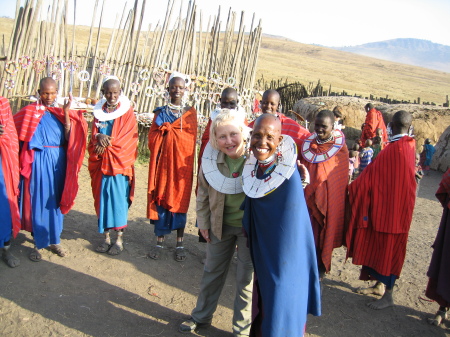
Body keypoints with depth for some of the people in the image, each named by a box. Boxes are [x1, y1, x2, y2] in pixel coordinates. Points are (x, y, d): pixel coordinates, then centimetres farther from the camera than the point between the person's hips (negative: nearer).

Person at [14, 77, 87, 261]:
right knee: (38, 201, 3)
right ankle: (38, 243, 16)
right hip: (38, 161, -2)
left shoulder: (61, 112, 6)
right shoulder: (29, 112, 1)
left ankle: (54, 240, 24)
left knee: (56, 201, 10)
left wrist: (66, 113, -13)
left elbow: (69, 138, -8)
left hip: (58, 161, 2)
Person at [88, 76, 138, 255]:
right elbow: (93, 135, 7)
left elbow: (128, 138, -8)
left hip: (119, 163, -4)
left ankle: (119, 239, 8)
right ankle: (106, 237, 17)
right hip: (100, 163, 4)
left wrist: (107, 145, -15)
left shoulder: (127, 111, -1)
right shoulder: (99, 111, 10)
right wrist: (99, 137, -16)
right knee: (102, 198, 6)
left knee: (118, 198, -2)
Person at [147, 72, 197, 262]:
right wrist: (165, 129, -11)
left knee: (180, 200, 3)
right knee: (160, 200, 3)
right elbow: (152, 138, 3)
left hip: (181, 163, -1)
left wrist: (167, 129, -7)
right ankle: (159, 242, 14)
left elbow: (191, 139, -4)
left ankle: (180, 243, 13)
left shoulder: (190, 113, 5)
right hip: (162, 162, 2)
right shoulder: (161, 112, 10)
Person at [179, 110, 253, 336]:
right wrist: (203, 222, 6)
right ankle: (201, 315, 43)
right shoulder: (211, 158, -10)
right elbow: (203, 192, 4)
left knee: (246, 278, 10)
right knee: (212, 271, 21)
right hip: (220, 224, 4)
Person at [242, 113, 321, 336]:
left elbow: (291, 224, -19)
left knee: (280, 305, 8)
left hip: (284, 256, -6)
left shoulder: (289, 174, -24)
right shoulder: (253, 167, -4)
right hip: (261, 251, 6)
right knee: (262, 300, 23)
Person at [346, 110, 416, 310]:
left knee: (388, 247, 1)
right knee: (380, 244, 17)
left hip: (390, 205, -8)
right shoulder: (409, 145, 5)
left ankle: (388, 295, 13)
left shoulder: (394, 148, -21)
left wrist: (352, 188, -5)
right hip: (398, 202, 8)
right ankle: (380, 285, 30)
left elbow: (372, 175, -16)